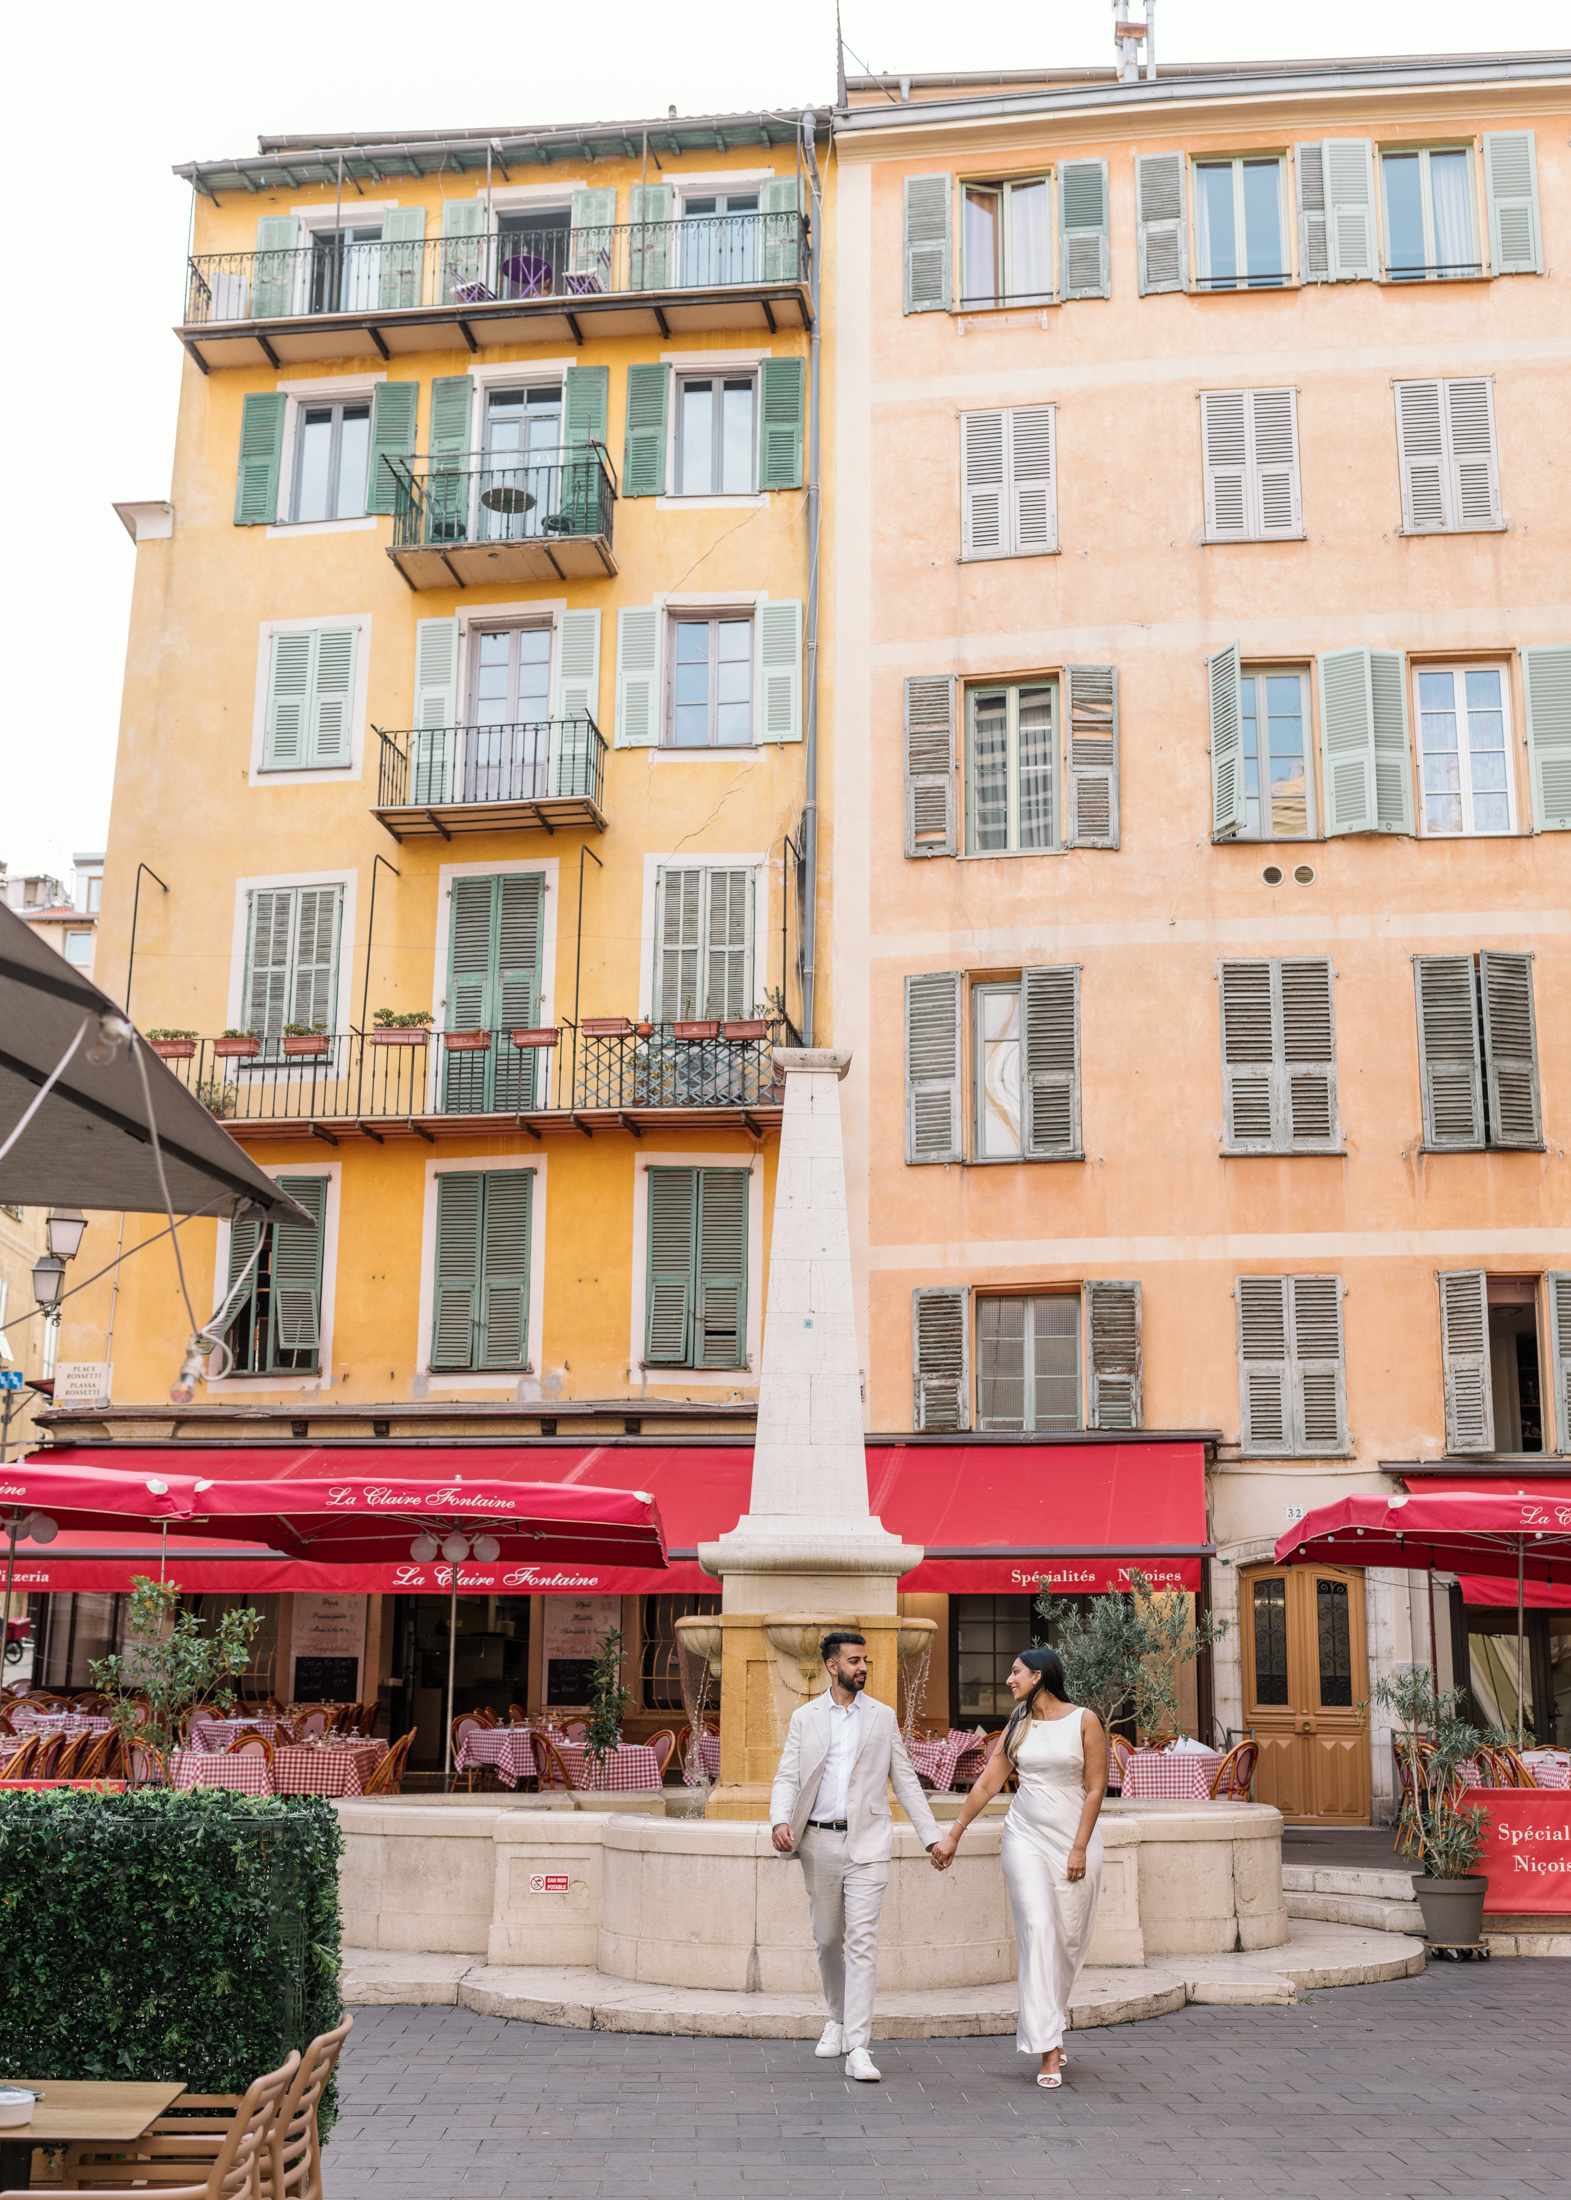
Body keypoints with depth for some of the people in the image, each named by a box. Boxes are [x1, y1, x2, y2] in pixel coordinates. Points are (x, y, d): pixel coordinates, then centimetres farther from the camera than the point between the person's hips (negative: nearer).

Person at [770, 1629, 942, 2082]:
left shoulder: (883, 1717, 7)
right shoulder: (804, 1718, 6)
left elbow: (905, 1781, 9)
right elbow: (786, 1778, 0)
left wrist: (931, 1836, 4)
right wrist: (781, 1822, -19)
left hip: (866, 1842, -1)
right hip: (819, 1842, 1)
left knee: (863, 1940, -10)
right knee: (827, 1939, 11)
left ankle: (857, 2048, -10)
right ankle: (838, 2018, 35)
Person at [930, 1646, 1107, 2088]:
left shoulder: (1084, 1721, -3)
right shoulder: (1018, 1724, 8)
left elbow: (1096, 1789, -5)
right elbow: (988, 1782, 10)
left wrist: (1079, 1848, -10)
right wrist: (953, 1834, 10)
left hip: (1075, 1840, -1)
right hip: (1026, 1837, 2)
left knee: (1070, 1939, 2)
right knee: (1038, 1929, -11)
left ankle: (1038, 2023, 24)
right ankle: (1049, 2048, -11)